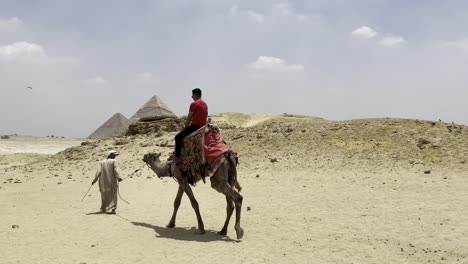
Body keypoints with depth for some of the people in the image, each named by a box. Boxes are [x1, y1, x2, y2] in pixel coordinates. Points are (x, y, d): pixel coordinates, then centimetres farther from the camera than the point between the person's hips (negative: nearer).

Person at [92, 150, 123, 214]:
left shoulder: (102, 162, 7)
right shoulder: (114, 161, -3)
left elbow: (98, 171, -1)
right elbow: (116, 170, -16)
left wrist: (95, 179, -3)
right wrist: (118, 177, -26)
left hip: (104, 182, 5)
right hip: (112, 182, -4)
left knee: (105, 195, 19)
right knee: (113, 195, -1)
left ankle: (103, 208, 30)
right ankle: (111, 209, -11)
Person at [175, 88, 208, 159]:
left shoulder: (194, 104, -12)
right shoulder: (205, 104, 14)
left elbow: (189, 118, -9)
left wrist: (185, 127, 6)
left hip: (195, 126, -9)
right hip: (203, 126, 9)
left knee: (178, 137, -6)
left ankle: (177, 157, -14)